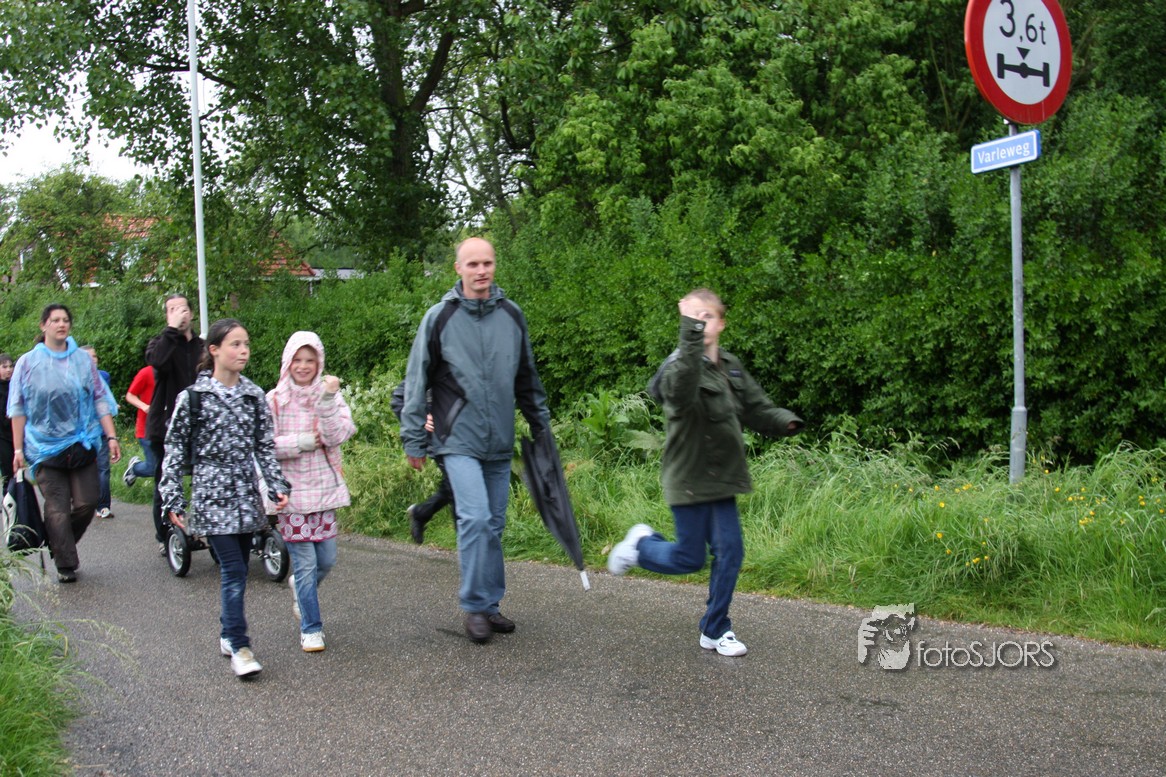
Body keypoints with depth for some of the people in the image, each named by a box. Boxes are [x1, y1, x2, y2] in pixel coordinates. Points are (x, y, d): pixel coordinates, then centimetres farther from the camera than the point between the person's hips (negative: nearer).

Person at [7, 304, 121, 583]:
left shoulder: (83, 360, 7)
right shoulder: (28, 363, 2)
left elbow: (100, 400, 8)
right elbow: (18, 409, 5)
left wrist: (111, 437, 0)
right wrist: (18, 449, 2)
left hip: (83, 444, 2)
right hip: (46, 446, -2)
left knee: (86, 503, -1)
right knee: (57, 509, -4)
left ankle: (60, 546, 24)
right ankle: (65, 564, 7)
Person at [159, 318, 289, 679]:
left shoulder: (254, 395, 6)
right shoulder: (192, 397, -6)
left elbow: (265, 446, 11)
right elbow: (175, 450, -2)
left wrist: (277, 487, 1)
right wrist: (172, 501, -4)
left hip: (247, 494, 5)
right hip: (212, 493, -4)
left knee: (237, 569, 11)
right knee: (233, 570, -10)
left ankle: (228, 635, 25)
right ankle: (240, 649, -4)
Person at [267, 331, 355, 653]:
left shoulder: (330, 395, 3)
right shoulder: (274, 400, -3)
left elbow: (336, 436, -11)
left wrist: (327, 401, -21)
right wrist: (303, 442, -13)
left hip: (325, 489, 3)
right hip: (291, 492, -3)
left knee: (327, 560, 8)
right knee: (305, 563, -2)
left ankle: (301, 589, 41)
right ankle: (310, 628, 11)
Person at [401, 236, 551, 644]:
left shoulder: (511, 315, 7)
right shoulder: (440, 318, -4)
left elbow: (528, 379, 18)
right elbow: (416, 382, -1)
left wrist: (541, 425, 18)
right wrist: (414, 440, -2)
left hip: (500, 443, 4)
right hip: (459, 441, -4)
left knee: (494, 525, 10)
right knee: (475, 517, -16)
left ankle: (491, 603, 21)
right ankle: (474, 606, -3)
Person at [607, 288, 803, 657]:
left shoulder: (731, 366, 8)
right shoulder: (680, 366, -17)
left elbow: (757, 408, 12)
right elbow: (683, 387, -42)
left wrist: (784, 420, -9)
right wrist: (691, 334, -52)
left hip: (720, 477, 7)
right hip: (690, 478, -7)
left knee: (730, 551, 5)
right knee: (690, 558, 3)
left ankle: (715, 630, 18)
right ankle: (642, 542, 33)